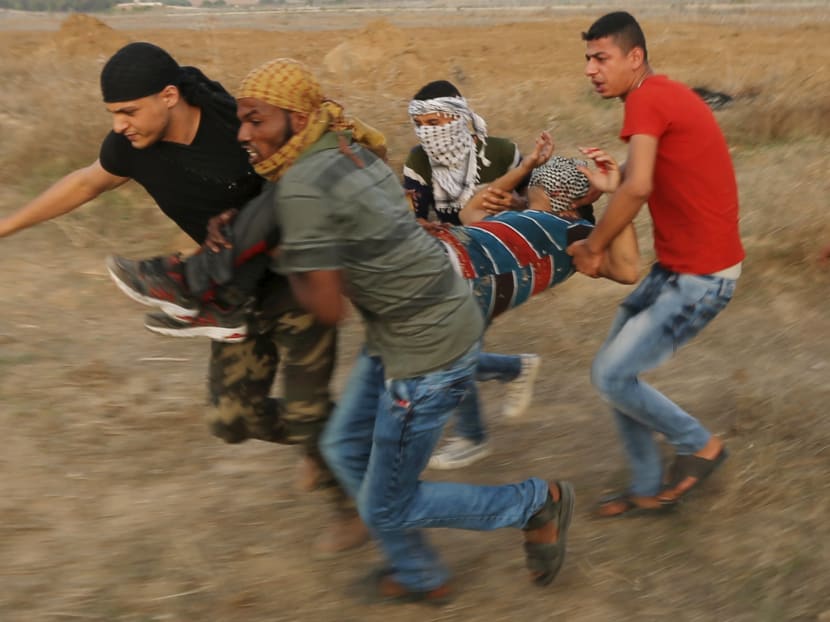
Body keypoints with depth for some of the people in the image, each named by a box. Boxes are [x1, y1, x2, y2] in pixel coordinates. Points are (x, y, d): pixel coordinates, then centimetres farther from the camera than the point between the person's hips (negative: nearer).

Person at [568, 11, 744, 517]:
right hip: (678, 266, 10)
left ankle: (701, 446, 17)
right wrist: (613, 182, 0)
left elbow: (638, 188, -32)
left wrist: (592, 245, -18)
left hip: (702, 276, -10)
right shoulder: (669, 94, 13)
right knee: (616, 363, 13)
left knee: (610, 376, -6)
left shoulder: (646, 99, -17)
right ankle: (649, 489, 25)